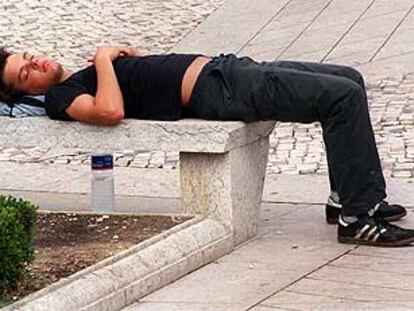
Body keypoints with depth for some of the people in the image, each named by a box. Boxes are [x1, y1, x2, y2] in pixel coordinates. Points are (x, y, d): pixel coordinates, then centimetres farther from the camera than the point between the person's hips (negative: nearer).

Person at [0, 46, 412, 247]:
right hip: (215, 92, -9)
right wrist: (105, 60, -13)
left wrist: (130, 54, 11)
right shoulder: (61, 97, -7)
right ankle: (356, 217, -14)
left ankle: (348, 198, 13)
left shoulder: (83, 77, 21)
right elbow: (111, 111, -28)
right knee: (343, 96, -19)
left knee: (348, 81, 12)